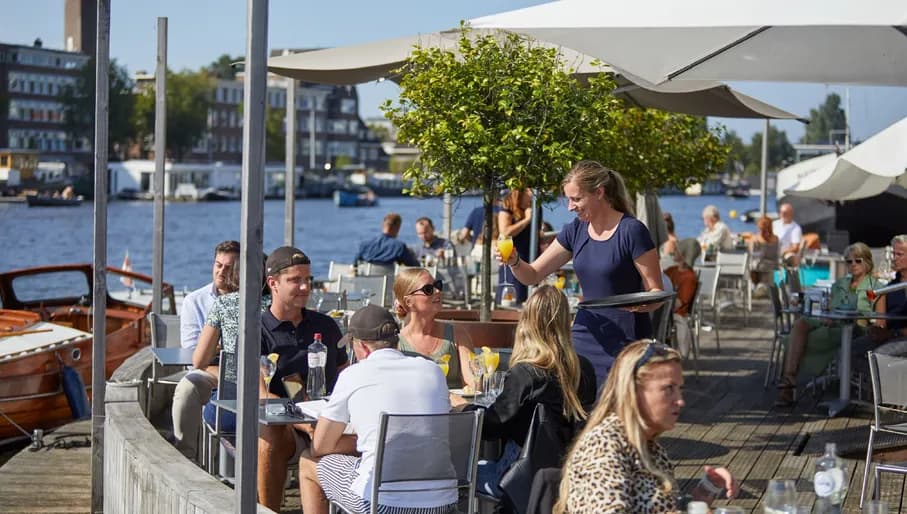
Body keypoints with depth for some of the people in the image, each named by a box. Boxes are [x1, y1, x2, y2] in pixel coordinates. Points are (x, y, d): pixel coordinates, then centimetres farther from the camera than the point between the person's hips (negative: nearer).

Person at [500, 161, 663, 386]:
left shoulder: (631, 231, -11)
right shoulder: (576, 231, 6)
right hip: (585, 334, 6)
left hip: (625, 340, -5)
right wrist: (514, 262, -11)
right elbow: (532, 275, 10)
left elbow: (656, 292, -9)